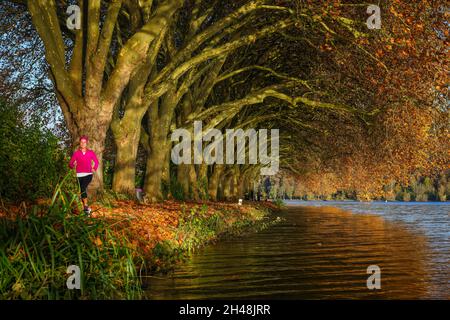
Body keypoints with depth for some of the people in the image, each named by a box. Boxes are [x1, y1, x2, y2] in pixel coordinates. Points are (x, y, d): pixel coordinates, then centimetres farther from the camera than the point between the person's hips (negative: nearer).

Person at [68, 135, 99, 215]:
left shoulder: (91, 152, 9)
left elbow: (96, 161, 22)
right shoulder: (76, 153, 5)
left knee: (83, 187, -24)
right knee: (83, 190, 1)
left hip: (88, 174, -1)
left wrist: (94, 169, 8)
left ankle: (85, 206, -18)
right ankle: (85, 207, 10)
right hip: (79, 175, 2)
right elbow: (70, 164, 3)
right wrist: (73, 165, -19)